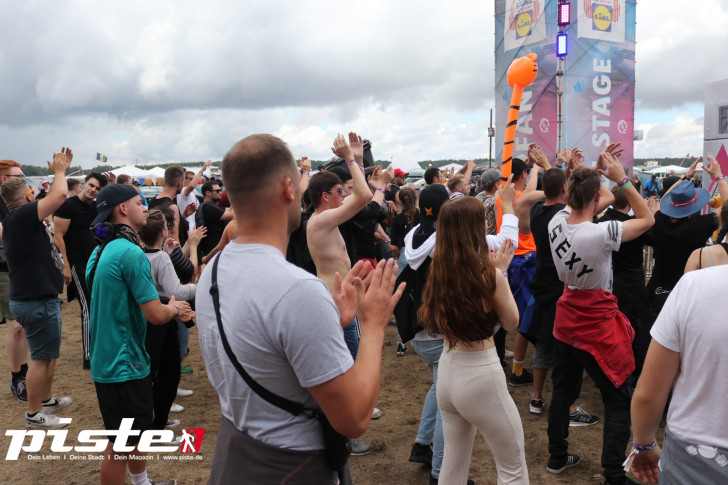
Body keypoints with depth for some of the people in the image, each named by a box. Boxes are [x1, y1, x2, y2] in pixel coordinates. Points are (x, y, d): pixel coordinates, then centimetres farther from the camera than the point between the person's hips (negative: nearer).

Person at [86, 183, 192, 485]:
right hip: (124, 362, -10)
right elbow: (155, 315, -25)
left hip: (107, 358, 10)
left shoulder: (103, 250, 8)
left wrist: (170, 310, 11)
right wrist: (173, 308, -2)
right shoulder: (130, 252, -23)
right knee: (120, 445, 5)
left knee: (142, 423, 26)